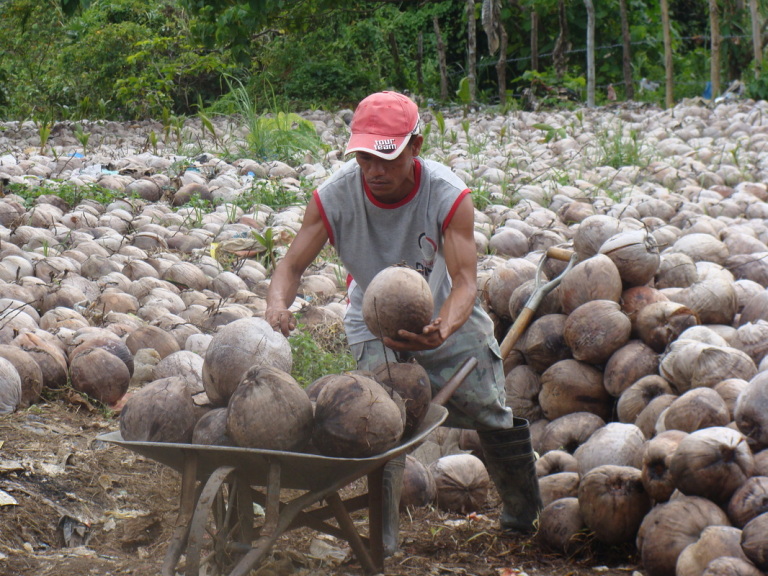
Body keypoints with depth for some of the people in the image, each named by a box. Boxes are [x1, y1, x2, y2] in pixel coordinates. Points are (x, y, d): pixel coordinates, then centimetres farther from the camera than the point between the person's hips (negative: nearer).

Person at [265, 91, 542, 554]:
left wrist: (442, 330, -57)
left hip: (445, 315, 0)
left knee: (488, 411, 5)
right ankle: (383, 540, -4)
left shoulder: (449, 195, -30)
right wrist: (278, 304, -50)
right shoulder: (334, 196, -27)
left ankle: (525, 512, 32)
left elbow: (465, 279, -36)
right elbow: (293, 264, -26)